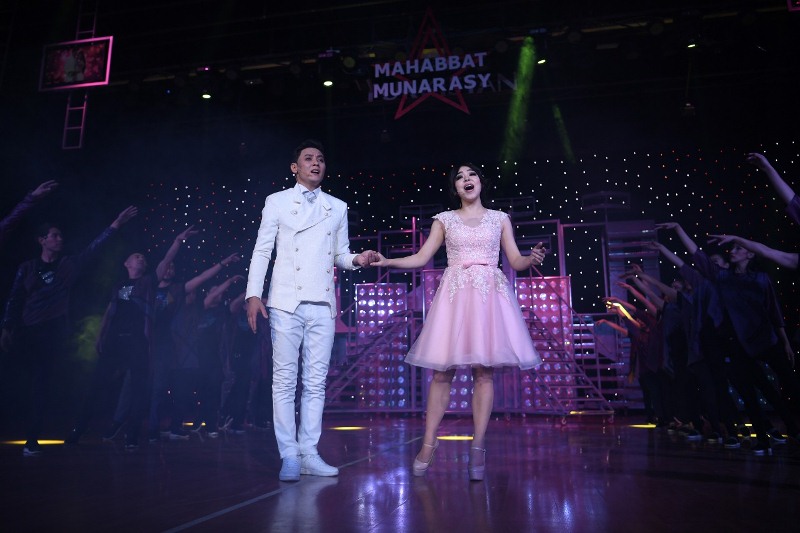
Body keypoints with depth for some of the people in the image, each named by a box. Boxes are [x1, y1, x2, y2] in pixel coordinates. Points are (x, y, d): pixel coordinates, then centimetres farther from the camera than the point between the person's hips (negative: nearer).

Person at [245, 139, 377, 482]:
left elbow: (341, 254, 16)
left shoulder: (338, 207, 15)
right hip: (286, 302, -2)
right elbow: (262, 250, 4)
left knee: (316, 382, 4)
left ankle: (309, 454, 11)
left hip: (323, 305, 3)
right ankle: (289, 456, 6)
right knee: (284, 380, -2)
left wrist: (357, 260, -6)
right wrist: (253, 294, -6)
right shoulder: (277, 202, 8)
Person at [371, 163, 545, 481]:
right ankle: (428, 444, 1)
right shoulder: (445, 220, 14)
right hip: (455, 294, 0)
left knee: (484, 370, -5)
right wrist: (388, 262, -5)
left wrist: (532, 259, -12)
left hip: (490, 294, 0)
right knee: (443, 370, -5)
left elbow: (516, 260, 10)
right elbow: (421, 257, 9)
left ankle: (478, 446, -1)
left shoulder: (499, 218, 15)